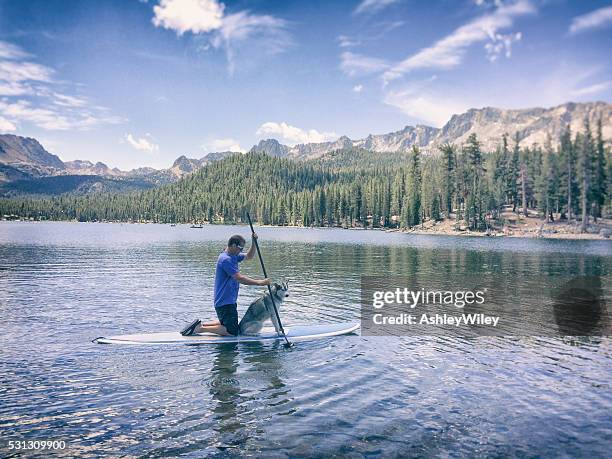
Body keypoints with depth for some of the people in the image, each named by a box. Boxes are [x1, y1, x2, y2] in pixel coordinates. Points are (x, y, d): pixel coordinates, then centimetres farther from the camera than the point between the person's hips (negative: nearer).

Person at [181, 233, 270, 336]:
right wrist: (259, 282, -26)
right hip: (226, 303, -10)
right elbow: (239, 278, -26)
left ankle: (200, 325, 17)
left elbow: (249, 256, 18)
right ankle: (201, 328, -6)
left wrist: (253, 242, 1)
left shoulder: (233, 256, 10)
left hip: (227, 301, 10)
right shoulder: (226, 259, -20)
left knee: (226, 324, 24)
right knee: (233, 332, -8)